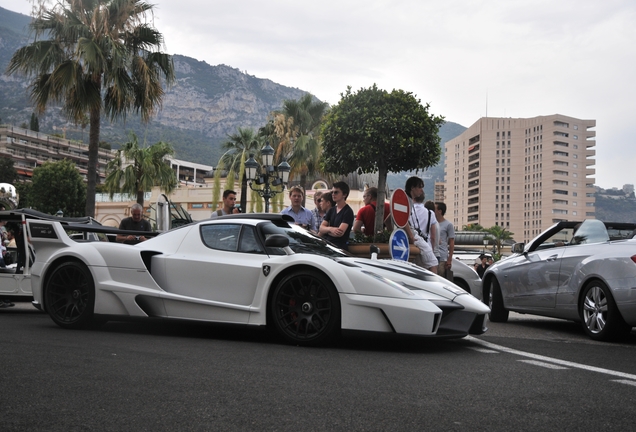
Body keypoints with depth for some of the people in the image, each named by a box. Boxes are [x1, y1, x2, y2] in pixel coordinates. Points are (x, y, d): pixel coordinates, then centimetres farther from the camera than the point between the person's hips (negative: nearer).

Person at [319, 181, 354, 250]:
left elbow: (340, 232, -14)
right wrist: (330, 229, -12)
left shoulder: (348, 212, -4)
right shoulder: (332, 210, 19)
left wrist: (326, 230, 4)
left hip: (339, 247, -7)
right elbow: (321, 228, 11)